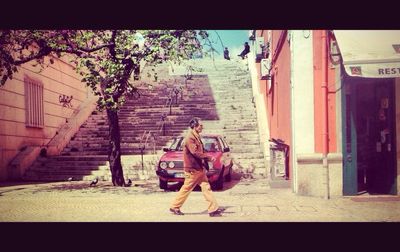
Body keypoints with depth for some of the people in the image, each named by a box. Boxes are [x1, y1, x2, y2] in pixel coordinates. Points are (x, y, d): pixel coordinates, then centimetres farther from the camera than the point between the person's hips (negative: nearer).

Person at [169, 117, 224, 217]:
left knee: (206, 187, 5)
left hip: (199, 168, 9)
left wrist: (206, 158, 5)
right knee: (186, 189, 2)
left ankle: (214, 209, 7)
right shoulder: (190, 138, -18)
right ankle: (175, 207, 17)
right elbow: (195, 152, -26)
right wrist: (209, 157, -22)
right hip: (192, 169, -9)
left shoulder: (196, 137, 13)